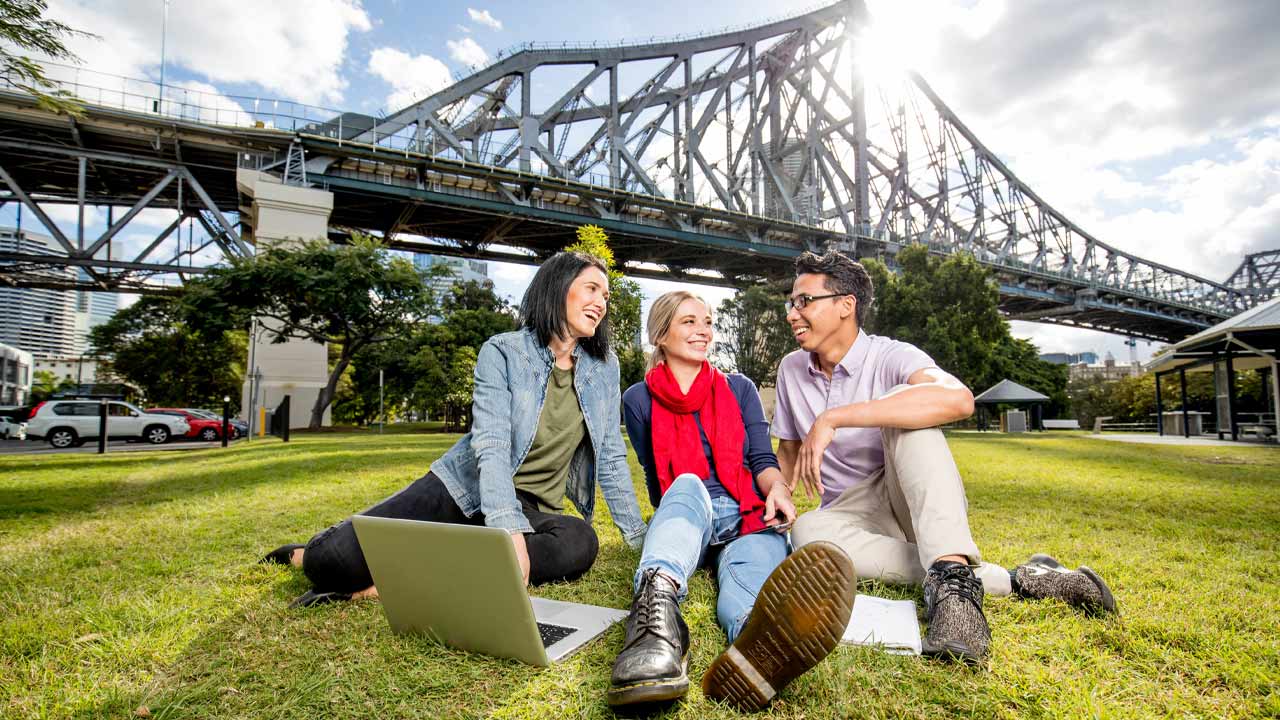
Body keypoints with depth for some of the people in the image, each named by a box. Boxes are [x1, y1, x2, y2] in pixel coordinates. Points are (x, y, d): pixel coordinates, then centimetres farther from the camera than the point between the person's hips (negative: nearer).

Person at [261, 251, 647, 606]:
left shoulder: (604, 367, 1)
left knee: (580, 542, -34)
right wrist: (509, 531, -36)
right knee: (333, 559, -22)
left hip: (532, 512, 3)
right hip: (464, 489, -2)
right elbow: (491, 445, -22)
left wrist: (640, 539, 1)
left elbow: (612, 457, 4)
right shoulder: (502, 352, -10)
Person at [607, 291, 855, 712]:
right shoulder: (639, 400, 7)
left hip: (749, 516, 1)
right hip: (682, 515, -1)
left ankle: (761, 643, -70)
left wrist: (777, 488, -16)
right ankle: (657, 601, -65)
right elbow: (659, 482, 9)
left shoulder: (739, 389, 13)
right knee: (688, 485, -35)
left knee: (752, 571, -34)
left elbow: (762, 460, 5)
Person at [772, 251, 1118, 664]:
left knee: (901, 403, -30)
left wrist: (834, 418, -37)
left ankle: (954, 578, -41)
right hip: (855, 512, 4)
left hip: (912, 497, -3)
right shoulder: (791, 370, 3)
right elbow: (788, 452, 12)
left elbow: (959, 400, -36)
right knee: (807, 532, -34)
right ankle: (1012, 580, -29)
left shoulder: (889, 356, -13)